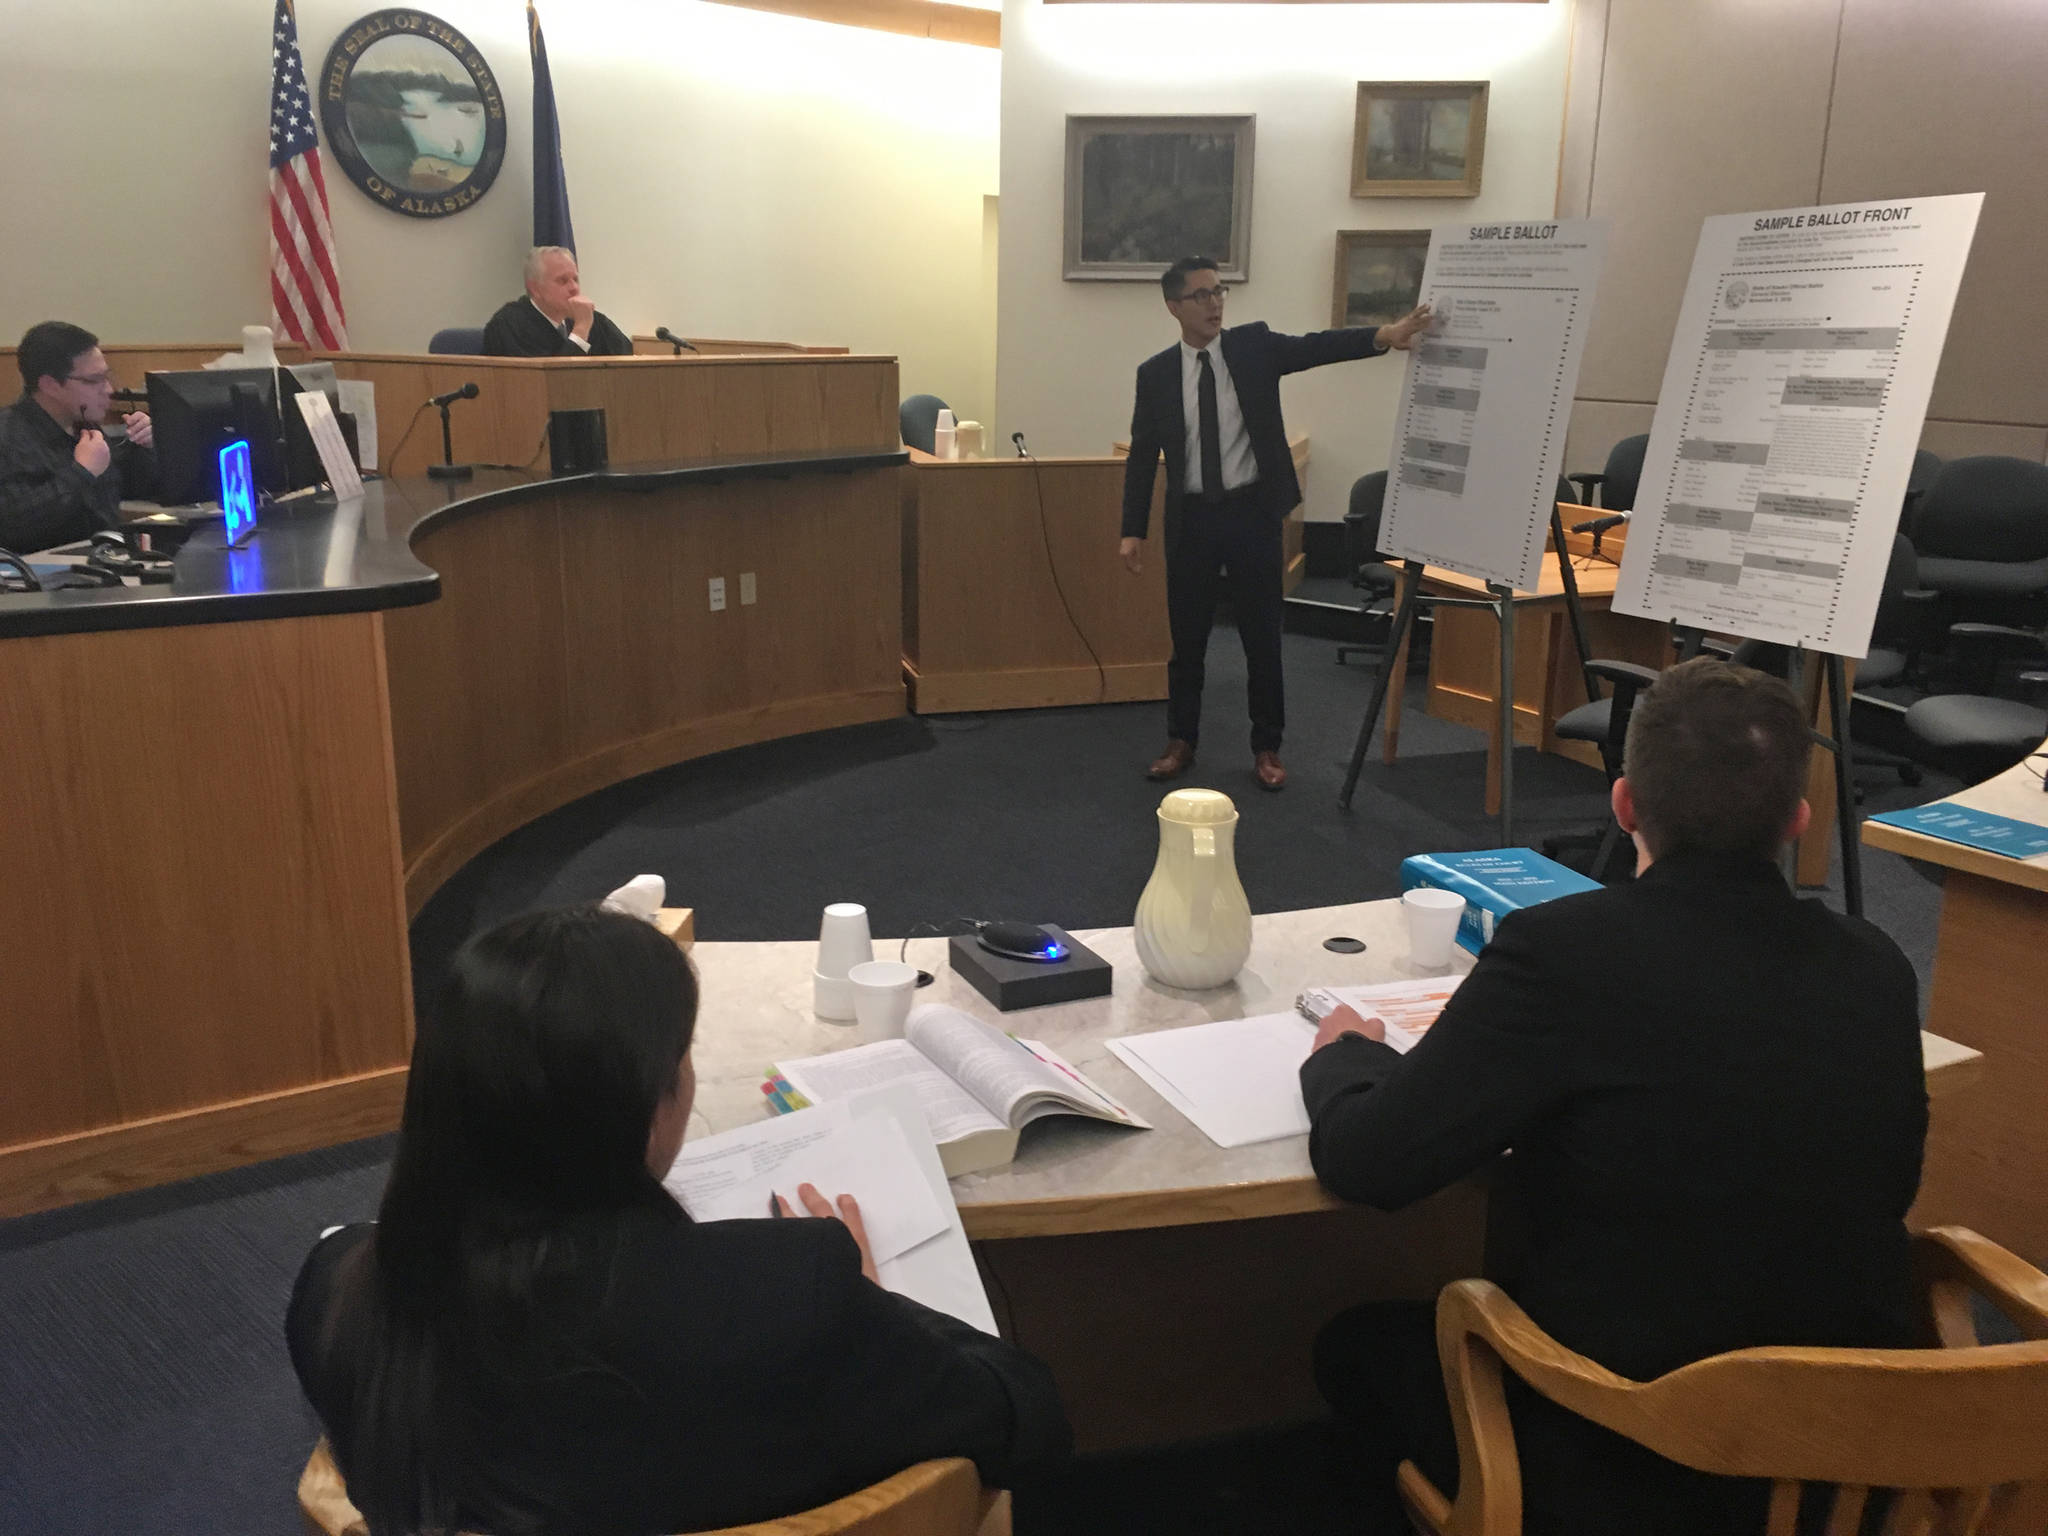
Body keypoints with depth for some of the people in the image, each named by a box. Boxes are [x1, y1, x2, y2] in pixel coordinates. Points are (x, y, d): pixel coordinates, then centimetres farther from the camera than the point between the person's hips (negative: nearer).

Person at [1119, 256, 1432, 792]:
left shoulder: (1254, 345, 1)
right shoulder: (1156, 373, 2)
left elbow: (1315, 347, -14)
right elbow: (1142, 455, 3)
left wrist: (1384, 336, -30)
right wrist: (1133, 531, -2)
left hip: (1253, 512, -1)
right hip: (1191, 517, 1)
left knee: (1262, 635, 5)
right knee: (1186, 636, 9)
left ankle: (1266, 749, 17)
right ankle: (1181, 742, 24)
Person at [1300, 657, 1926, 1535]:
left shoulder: (1565, 949, -22)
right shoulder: (1879, 971, -8)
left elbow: (1367, 1164, -16)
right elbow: (1887, 1188, 10)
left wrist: (1342, 1058, 5)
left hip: (1627, 1465, -5)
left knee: (1361, 1343, 21)